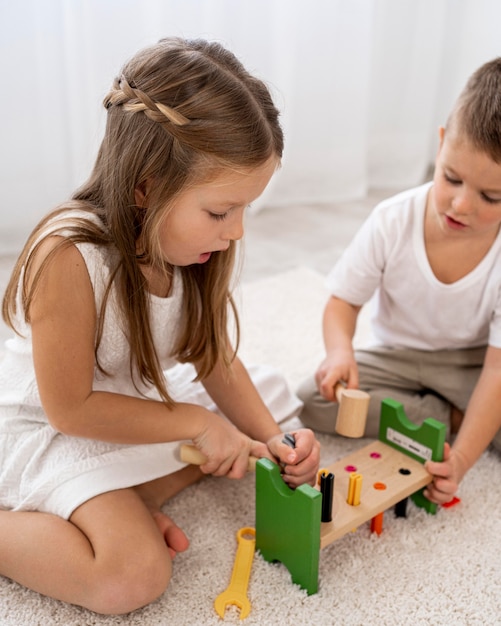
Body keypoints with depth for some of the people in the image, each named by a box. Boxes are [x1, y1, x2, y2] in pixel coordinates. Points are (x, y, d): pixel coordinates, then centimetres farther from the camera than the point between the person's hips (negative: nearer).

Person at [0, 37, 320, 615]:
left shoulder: (193, 242, -11)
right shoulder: (70, 256, -32)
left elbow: (214, 356, -1)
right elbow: (69, 407, -25)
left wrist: (272, 438, -13)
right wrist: (195, 421, -21)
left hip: (129, 413, 8)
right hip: (48, 432, -7)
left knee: (244, 446, 8)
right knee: (134, 577, -23)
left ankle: (123, 505, -1)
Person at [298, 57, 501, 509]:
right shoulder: (393, 222, -20)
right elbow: (343, 301, -10)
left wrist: (461, 459, -35)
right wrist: (340, 351, -33)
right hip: (396, 357, 2)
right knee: (312, 400, -22)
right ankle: (448, 417, -13)